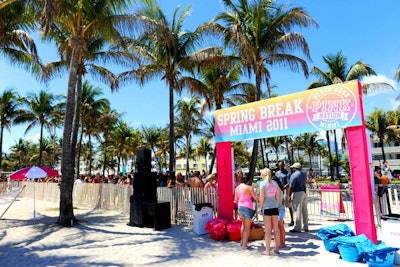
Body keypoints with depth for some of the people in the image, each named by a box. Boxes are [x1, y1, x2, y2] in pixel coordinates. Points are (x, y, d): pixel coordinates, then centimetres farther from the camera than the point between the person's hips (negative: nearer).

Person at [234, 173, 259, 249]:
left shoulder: (237, 188, 6)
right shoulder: (249, 187, -9)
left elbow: (236, 200, 11)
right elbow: (255, 198, -9)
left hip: (240, 207, 6)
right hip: (248, 208, -6)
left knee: (243, 224, 24)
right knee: (247, 227, 2)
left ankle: (242, 241, 30)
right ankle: (244, 245, 3)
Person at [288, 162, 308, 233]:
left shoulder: (294, 175, -12)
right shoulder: (303, 174, 16)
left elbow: (291, 187, -16)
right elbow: (305, 183, 19)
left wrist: (289, 196, -12)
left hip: (297, 193, -8)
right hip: (304, 192, 9)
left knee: (298, 211, -5)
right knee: (304, 210, 13)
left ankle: (297, 228, -2)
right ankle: (305, 227, 22)